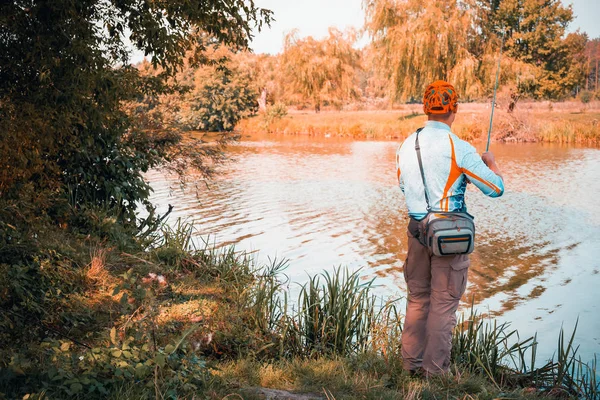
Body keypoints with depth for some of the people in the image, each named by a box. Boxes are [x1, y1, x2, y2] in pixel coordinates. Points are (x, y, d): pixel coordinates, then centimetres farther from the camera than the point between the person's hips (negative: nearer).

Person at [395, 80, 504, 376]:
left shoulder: (406, 146, 3)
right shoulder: (459, 148, -13)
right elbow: (496, 188, -7)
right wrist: (491, 163, 12)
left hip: (417, 229, 5)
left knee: (417, 298, 16)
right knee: (443, 302, 4)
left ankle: (412, 363, 24)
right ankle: (435, 370, 10)